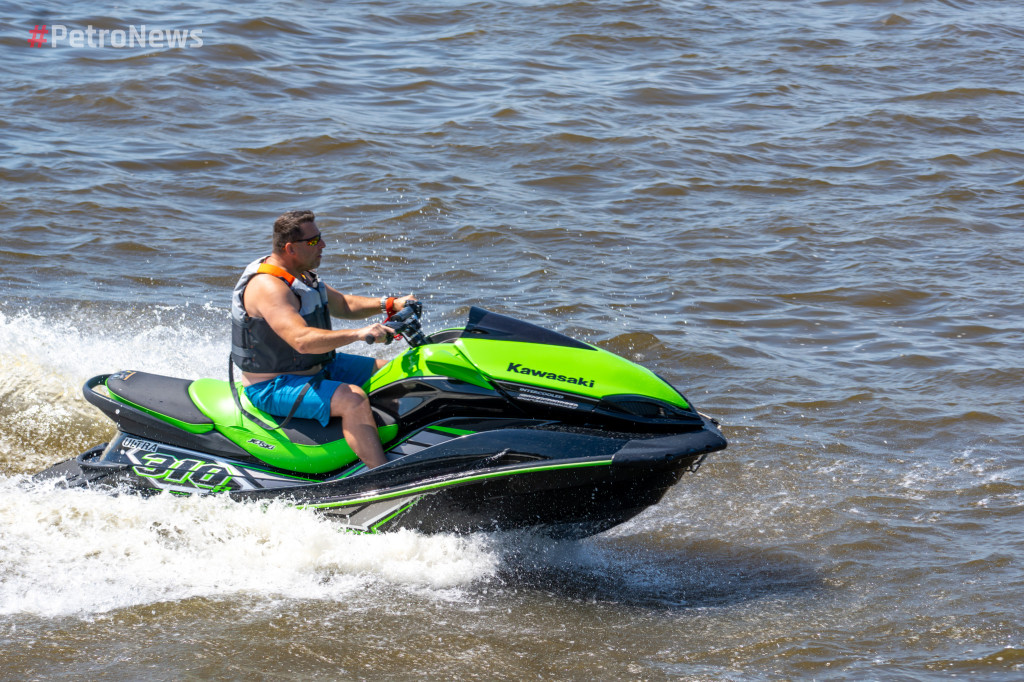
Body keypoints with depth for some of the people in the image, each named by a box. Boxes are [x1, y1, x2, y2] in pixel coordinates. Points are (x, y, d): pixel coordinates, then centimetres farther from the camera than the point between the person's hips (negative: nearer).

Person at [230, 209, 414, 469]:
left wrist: (389, 304, 3)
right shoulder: (268, 286, -26)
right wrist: (358, 334, -43)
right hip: (272, 389, -11)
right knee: (353, 398, -30)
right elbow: (302, 340, -38)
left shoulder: (301, 275, 8)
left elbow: (342, 305, 18)